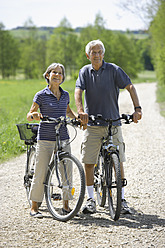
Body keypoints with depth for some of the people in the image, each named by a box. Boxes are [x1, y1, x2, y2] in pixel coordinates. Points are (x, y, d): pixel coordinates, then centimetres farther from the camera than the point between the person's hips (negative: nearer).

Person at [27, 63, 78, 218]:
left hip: (63, 139, 4)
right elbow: (29, 116, -2)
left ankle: (66, 205, 17)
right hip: (45, 140, -4)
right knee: (40, 174, -3)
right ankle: (34, 207, 8)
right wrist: (34, 115, -23)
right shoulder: (41, 95, -4)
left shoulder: (65, 95, 9)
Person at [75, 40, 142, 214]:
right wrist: (80, 111, -28)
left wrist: (137, 108, -23)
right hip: (91, 123, 1)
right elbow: (78, 92, -9)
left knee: (118, 162, -1)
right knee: (88, 163, 1)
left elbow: (130, 87, -8)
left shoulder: (114, 70, -1)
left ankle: (122, 200, 8)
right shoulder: (85, 72, 4)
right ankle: (91, 200, 13)